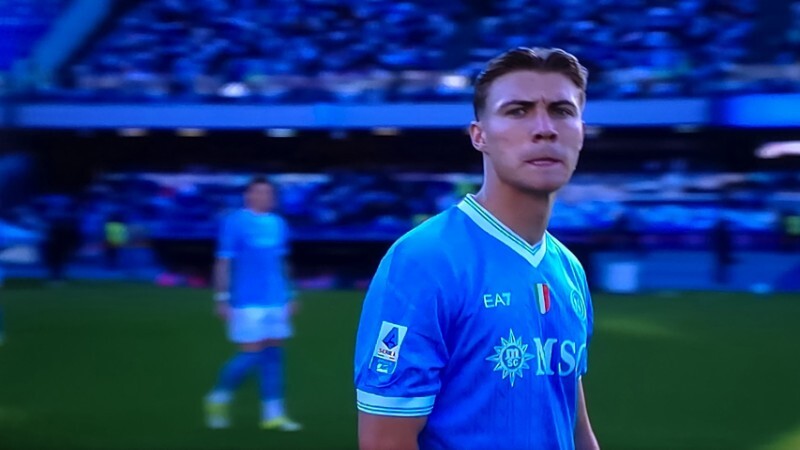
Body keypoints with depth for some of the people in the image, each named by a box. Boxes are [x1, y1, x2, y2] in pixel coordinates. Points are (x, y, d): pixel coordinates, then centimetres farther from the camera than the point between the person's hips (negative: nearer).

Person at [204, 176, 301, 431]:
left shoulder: (278, 224, 12)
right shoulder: (235, 222, -7)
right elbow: (223, 263, -7)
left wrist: (288, 296, 17)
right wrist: (222, 299, -10)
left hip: (276, 301, 6)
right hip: (248, 303, -6)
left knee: (274, 354, 4)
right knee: (251, 355, -6)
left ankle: (273, 414, 8)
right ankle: (218, 398, 16)